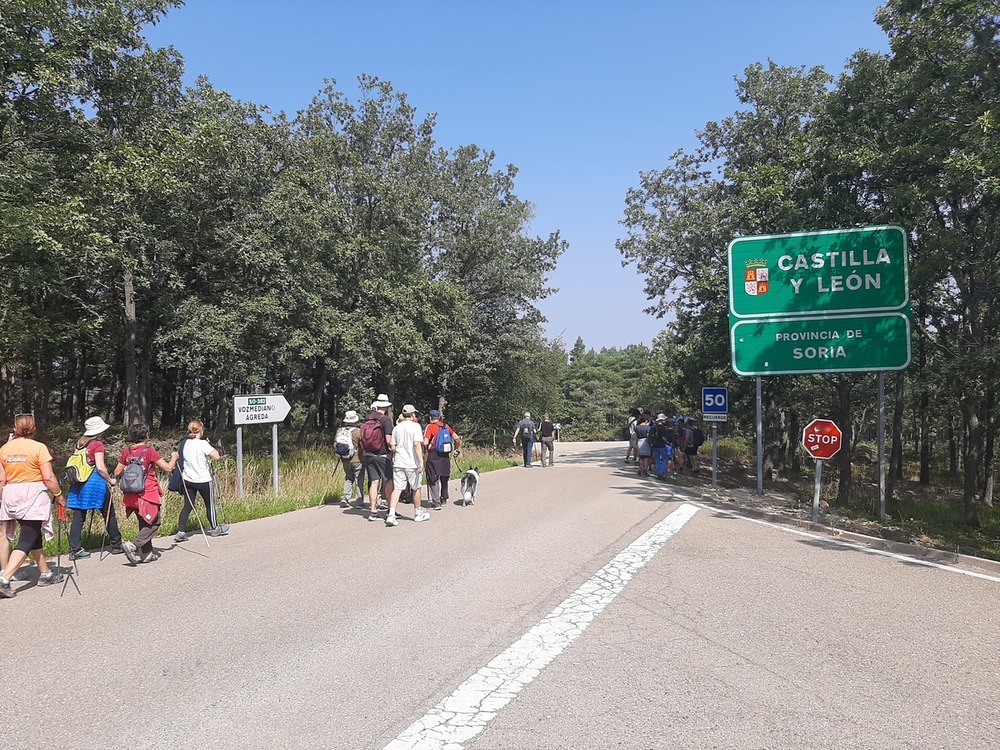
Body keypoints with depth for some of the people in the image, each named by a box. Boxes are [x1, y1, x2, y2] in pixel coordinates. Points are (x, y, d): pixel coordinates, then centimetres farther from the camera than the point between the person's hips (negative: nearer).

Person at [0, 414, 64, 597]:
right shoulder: (38, 447, -10)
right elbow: (49, 478, -13)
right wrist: (59, 495, -1)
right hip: (34, 494, -6)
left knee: (34, 535, 18)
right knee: (27, 540, -4)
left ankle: (45, 574, 28)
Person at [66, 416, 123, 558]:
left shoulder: (79, 443, 9)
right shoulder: (97, 444, -10)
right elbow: (100, 467, -15)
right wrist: (110, 480, -1)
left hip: (79, 483, 6)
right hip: (95, 483, -6)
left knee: (78, 516, 6)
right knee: (108, 514, 8)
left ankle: (74, 550, 2)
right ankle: (116, 545, 17)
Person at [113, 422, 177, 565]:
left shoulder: (127, 452, 3)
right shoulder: (150, 451, -12)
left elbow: (117, 473, 7)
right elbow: (168, 468, -13)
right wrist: (174, 457, 5)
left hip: (132, 495, 6)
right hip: (148, 494, -6)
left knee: (144, 524, 17)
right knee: (154, 522, 3)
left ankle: (147, 553, 19)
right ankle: (133, 545, -13)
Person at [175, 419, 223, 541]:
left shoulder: (183, 443, 2)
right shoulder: (203, 444, -16)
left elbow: (177, 457, 10)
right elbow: (216, 457, -20)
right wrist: (210, 446, -4)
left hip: (187, 479, 5)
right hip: (203, 480, -5)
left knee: (188, 505, 8)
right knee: (210, 504, 13)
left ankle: (181, 531, -1)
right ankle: (214, 528, 27)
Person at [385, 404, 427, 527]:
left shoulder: (396, 428, 9)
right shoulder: (415, 426, -6)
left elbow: (393, 448, 11)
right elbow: (417, 444, -17)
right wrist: (421, 461, -18)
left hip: (398, 463, 4)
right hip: (412, 463, -4)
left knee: (397, 488, 0)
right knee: (416, 489, 11)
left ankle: (391, 515, -15)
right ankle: (418, 514, 23)